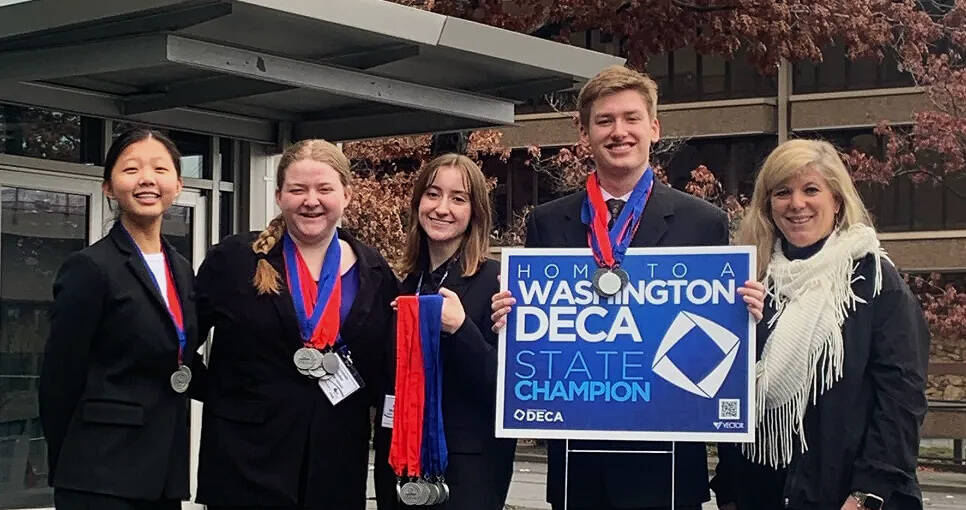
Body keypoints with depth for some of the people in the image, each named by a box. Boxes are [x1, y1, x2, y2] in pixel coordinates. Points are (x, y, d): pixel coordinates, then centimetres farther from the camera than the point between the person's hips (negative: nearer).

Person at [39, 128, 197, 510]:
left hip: (166, 469, 7)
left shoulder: (181, 270, 12)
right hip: (102, 478, -6)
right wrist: (70, 471, -4)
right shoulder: (90, 268, -9)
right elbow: (59, 381, -9)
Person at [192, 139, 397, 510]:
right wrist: (219, 393, -2)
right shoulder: (234, 260, 0)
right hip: (248, 459, -2)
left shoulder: (374, 273, 7)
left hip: (337, 465, 2)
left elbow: (386, 371, 12)